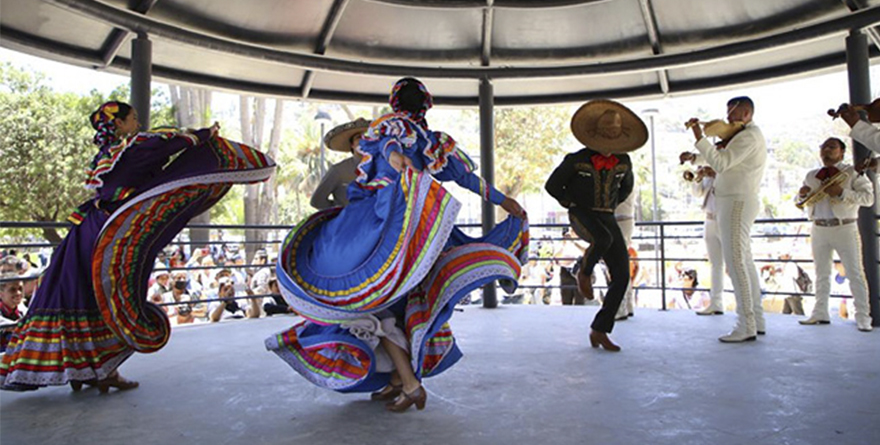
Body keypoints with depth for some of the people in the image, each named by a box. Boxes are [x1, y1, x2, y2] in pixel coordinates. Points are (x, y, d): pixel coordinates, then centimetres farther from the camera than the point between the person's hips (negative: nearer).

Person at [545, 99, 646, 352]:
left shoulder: (623, 160, 6)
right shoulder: (577, 159, -6)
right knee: (603, 238, -40)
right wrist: (572, 204, 3)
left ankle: (599, 330, 2)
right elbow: (552, 185, 4)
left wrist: (609, 207, 14)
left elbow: (626, 187, 25)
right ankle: (584, 272, -7)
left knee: (622, 276, -9)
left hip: (606, 219, 5)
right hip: (581, 216, -4)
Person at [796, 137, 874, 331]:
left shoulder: (852, 173, -1)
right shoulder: (811, 176, 13)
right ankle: (820, 313, 17)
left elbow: (869, 197, -10)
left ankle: (863, 317, 3)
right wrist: (802, 194, -1)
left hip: (844, 228, -4)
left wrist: (842, 192, -22)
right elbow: (800, 200, 22)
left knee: (855, 273, -2)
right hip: (819, 229, 5)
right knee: (822, 274, 10)